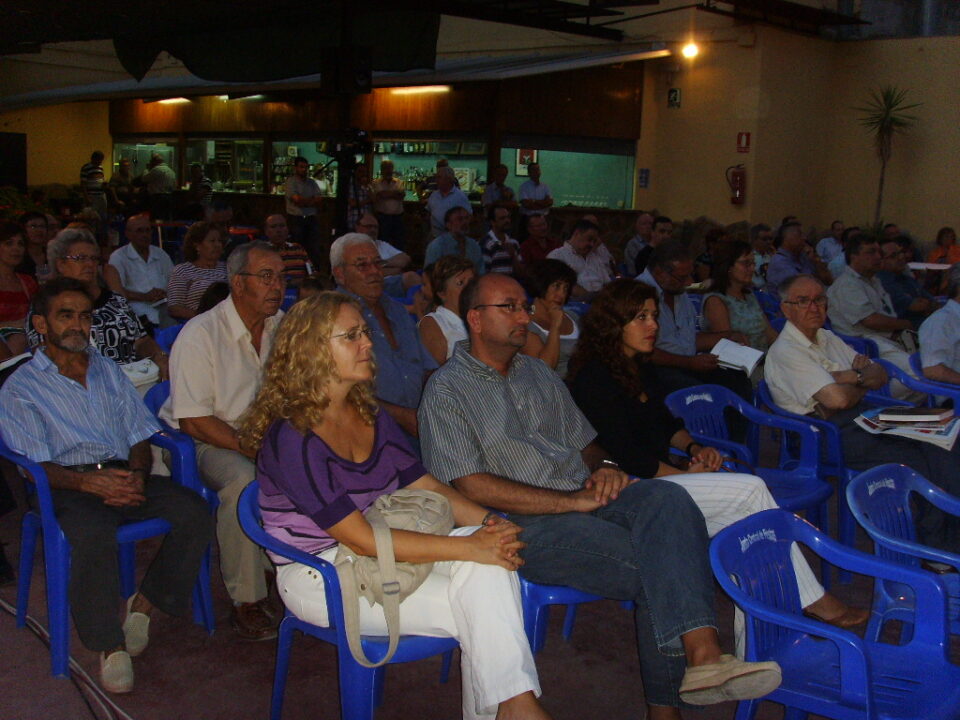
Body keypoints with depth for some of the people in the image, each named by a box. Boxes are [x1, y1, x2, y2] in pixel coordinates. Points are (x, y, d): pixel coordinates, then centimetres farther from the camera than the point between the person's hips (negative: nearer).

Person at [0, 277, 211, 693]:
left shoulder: (108, 371, 22)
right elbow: (34, 464, -3)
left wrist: (137, 473, -6)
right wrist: (88, 482, -21)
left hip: (124, 474, 4)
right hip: (67, 484, -4)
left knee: (193, 511, -23)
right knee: (93, 534, -37)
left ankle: (146, 603, -5)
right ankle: (109, 645, -19)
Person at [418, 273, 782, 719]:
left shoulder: (538, 374, 23)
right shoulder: (448, 390, 0)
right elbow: (471, 486, -12)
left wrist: (604, 468, 1)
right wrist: (574, 501, -15)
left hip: (586, 498, 6)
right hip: (528, 527, -6)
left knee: (666, 498, -26)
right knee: (658, 566, -26)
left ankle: (702, 656, -33)